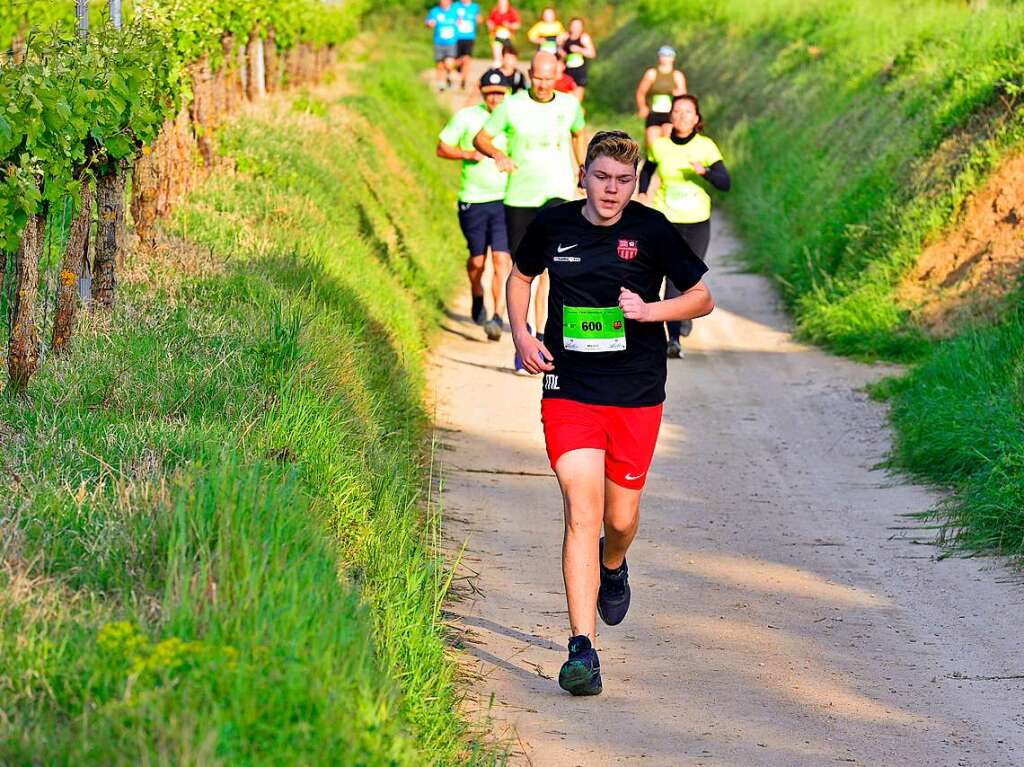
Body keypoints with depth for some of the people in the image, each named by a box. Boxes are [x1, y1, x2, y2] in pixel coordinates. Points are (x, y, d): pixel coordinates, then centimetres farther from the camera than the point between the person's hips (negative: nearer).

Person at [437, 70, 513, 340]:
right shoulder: (466, 117, 0)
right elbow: (441, 148, 6)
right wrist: (469, 154, -10)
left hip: (505, 199, 0)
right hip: (473, 200, 0)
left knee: (502, 260, -13)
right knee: (477, 259, 10)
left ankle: (498, 317, -14)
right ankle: (477, 296, 40)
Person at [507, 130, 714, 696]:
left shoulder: (651, 230, -5)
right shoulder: (552, 225, 0)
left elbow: (702, 298, 4)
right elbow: (520, 275, 20)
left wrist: (650, 310, -14)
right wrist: (521, 335, 4)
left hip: (635, 394, 0)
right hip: (568, 390, 0)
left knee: (621, 518, 9)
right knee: (582, 513, -13)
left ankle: (613, 567, 48)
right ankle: (582, 649, -13)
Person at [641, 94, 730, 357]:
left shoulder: (705, 146, -6)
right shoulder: (659, 146, -1)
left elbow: (725, 183, -13)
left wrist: (704, 172, -30)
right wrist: (642, 193, 9)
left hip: (698, 222, 1)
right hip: (668, 221, -1)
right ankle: (673, 339, -18)